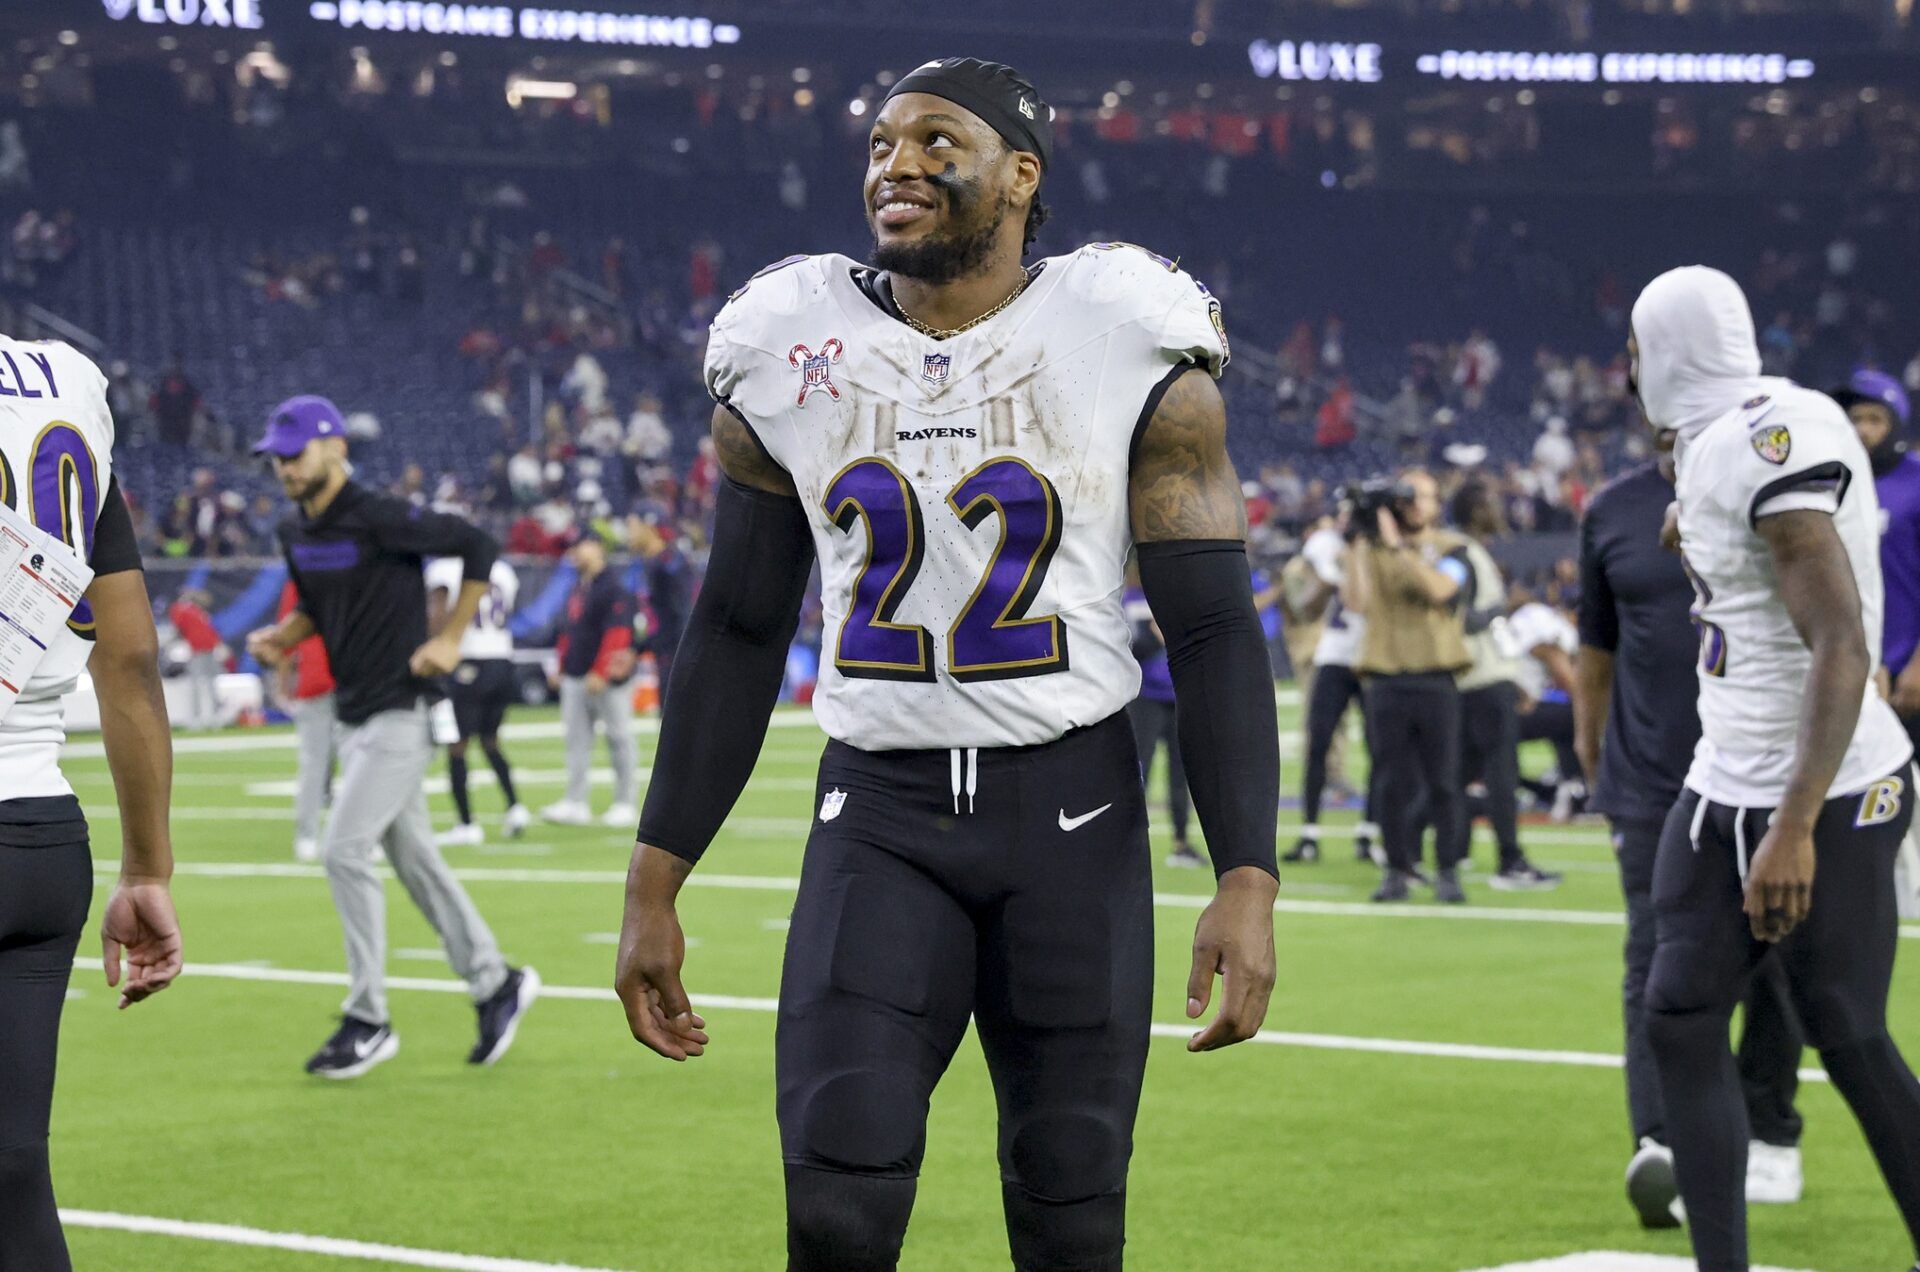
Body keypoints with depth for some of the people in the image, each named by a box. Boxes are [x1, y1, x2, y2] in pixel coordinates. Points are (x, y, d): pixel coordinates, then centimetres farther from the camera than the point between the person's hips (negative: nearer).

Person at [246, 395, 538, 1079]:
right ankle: (495, 984, 26)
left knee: (344, 851, -12)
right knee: (413, 857, 13)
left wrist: (449, 638, -14)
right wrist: (285, 636, 3)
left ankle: (368, 1022, -4)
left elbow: (478, 547, -14)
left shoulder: (381, 520, -18)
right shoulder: (296, 533, 7)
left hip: (399, 714, -9)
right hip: (354, 717, 9)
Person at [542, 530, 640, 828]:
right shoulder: (578, 587, 16)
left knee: (619, 739, 0)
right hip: (575, 677, 9)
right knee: (577, 739, 5)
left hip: (607, 679, -9)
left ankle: (625, 803, 5)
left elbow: (617, 635, -19)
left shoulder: (613, 589, -12)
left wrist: (600, 673, -23)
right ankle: (575, 802, 5)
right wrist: (563, 668, 18)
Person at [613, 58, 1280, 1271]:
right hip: (880, 813, 1)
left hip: (1073, 808, -1)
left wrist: (1248, 884, -14)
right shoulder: (792, 359, 3)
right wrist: (654, 887, 7)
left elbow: (1215, 630, -4)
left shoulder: (1129, 349, -4)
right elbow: (737, 635, 10)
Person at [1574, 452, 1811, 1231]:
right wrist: (1595, 765, 15)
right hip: (1651, 789, 1)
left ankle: (1769, 1140, 24)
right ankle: (1660, 1148, -20)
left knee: (1771, 967, 10)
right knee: (1657, 970, -11)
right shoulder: (1611, 513, 6)